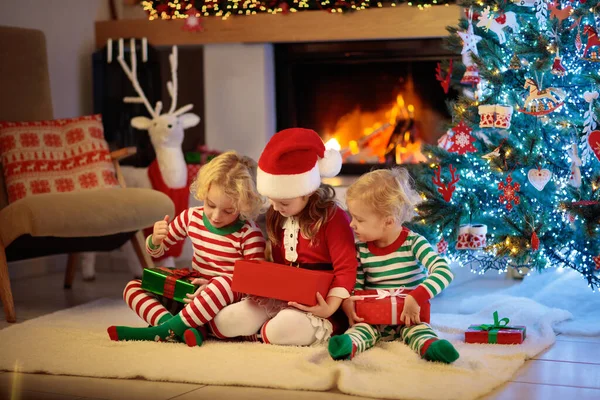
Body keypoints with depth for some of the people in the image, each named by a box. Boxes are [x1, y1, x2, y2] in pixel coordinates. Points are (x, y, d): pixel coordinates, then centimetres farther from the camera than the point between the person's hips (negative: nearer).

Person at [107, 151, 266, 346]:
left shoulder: (250, 234, -13)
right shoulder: (192, 217, 2)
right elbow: (157, 251, 15)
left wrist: (213, 287, -30)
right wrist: (155, 240, -11)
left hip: (225, 300, -6)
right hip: (191, 294, 6)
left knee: (227, 282, -40)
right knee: (132, 288, -8)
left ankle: (165, 330, -35)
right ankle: (184, 329, -36)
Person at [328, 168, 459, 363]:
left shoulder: (413, 243, -10)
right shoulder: (361, 249, 3)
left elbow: (444, 272, -23)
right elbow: (355, 284, 9)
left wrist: (416, 298, -36)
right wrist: (347, 301, -16)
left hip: (407, 317, -2)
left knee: (418, 330, -31)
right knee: (361, 327, -28)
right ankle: (349, 345, -57)